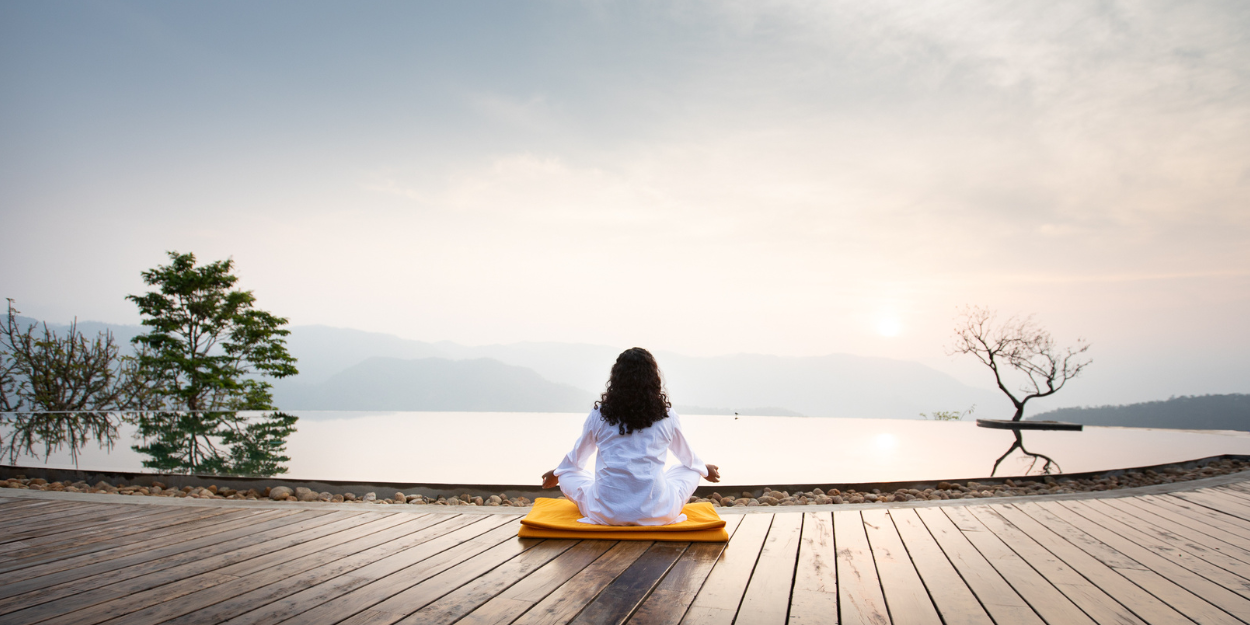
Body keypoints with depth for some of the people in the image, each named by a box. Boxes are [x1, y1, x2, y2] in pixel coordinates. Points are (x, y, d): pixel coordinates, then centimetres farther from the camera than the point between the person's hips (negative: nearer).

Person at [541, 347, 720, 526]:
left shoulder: (599, 415, -1)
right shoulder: (666, 416, -1)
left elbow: (577, 457, 16)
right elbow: (688, 457, 18)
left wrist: (556, 473, 39)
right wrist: (704, 469, 42)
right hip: (656, 514, 0)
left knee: (567, 476, 24)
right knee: (690, 472, 24)